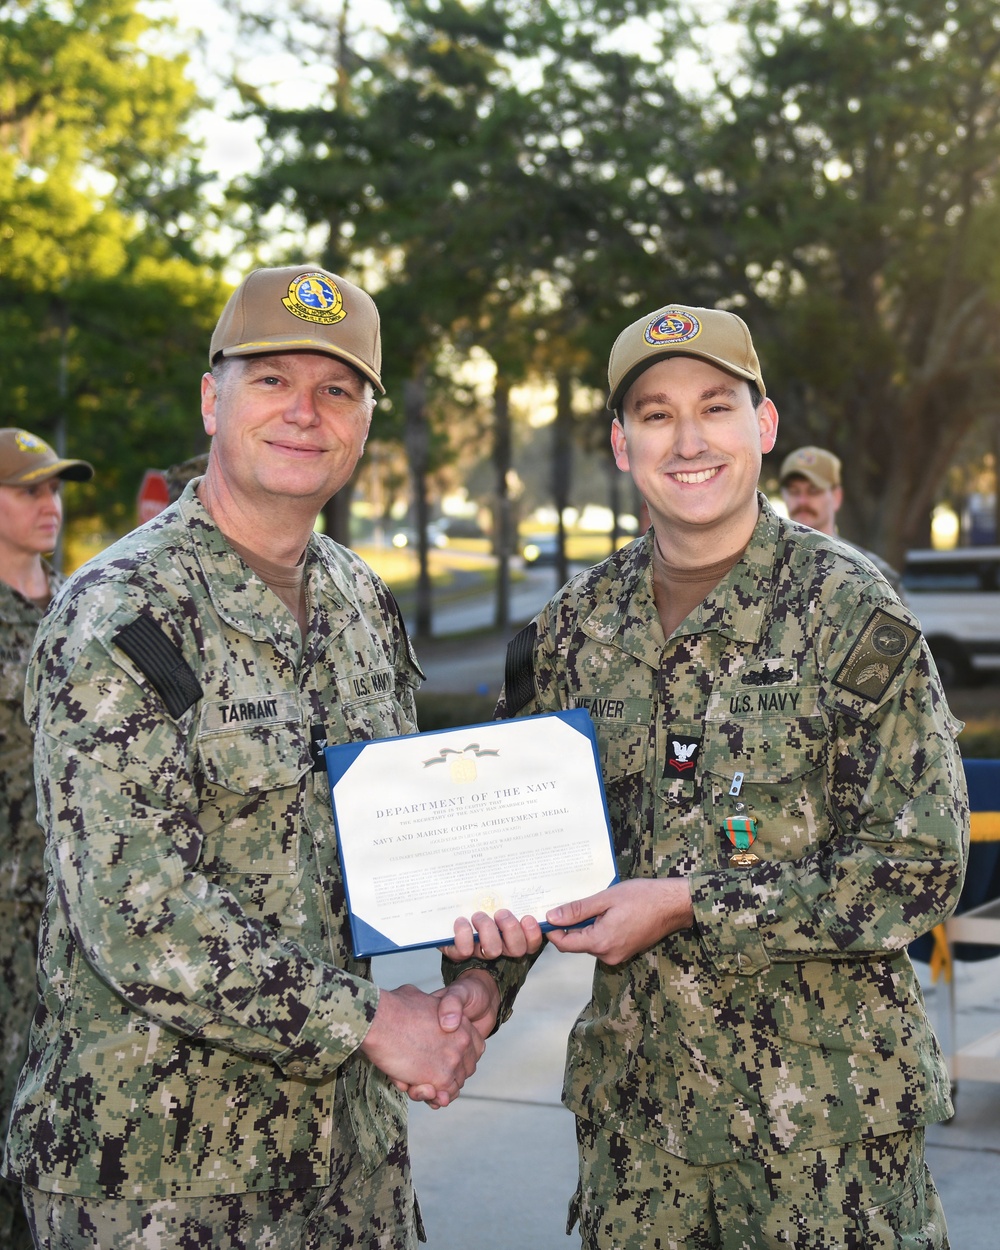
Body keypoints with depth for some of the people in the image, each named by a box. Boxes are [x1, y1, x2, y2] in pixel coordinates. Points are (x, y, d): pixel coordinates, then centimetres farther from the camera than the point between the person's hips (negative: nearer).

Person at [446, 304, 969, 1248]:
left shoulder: (851, 612, -9)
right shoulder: (576, 628, 4)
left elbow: (922, 865, -12)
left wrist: (689, 905, -16)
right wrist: (483, 972, -6)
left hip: (824, 1099, -3)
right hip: (636, 1099, 4)